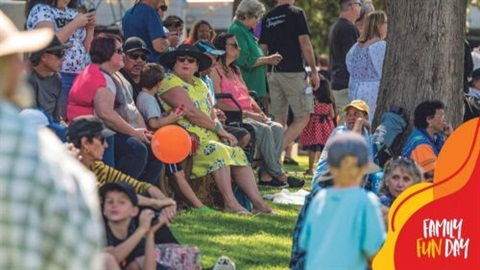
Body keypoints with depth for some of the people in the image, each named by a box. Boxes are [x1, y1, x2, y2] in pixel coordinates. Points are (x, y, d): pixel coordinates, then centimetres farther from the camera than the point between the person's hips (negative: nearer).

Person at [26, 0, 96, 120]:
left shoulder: (72, 12, 16)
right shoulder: (41, 10, -4)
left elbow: (85, 48, 20)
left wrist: (90, 28, 3)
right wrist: (75, 24, -13)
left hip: (80, 76, 7)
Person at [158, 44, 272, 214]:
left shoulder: (199, 84, 23)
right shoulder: (170, 82, -5)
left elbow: (211, 115, 18)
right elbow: (190, 112, -14)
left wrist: (222, 132, -4)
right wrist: (218, 129, -9)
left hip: (209, 139, 9)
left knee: (237, 153, -7)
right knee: (218, 151, -29)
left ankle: (258, 203, -13)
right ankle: (230, 204, -32)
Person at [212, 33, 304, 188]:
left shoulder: (235, 70, 26)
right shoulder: (215, 71, -3)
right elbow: (218, 104, -13)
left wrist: (260, 113, 4)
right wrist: (246, 113, -17)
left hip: (248, 116, 8)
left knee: (277, 128, -17)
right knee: (264, 130, -29)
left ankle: (266, 174, -24)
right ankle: (278, 174, -22)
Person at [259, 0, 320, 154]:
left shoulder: (268, 18, 10)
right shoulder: (296, 13, -5)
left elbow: (263, 48, 12)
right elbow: (305, 44, -10)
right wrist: (314, 71, -5)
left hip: (273, 72, 6)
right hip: (293, 71, -6)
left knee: (279, 120, 11)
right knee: (302, 118, -1)